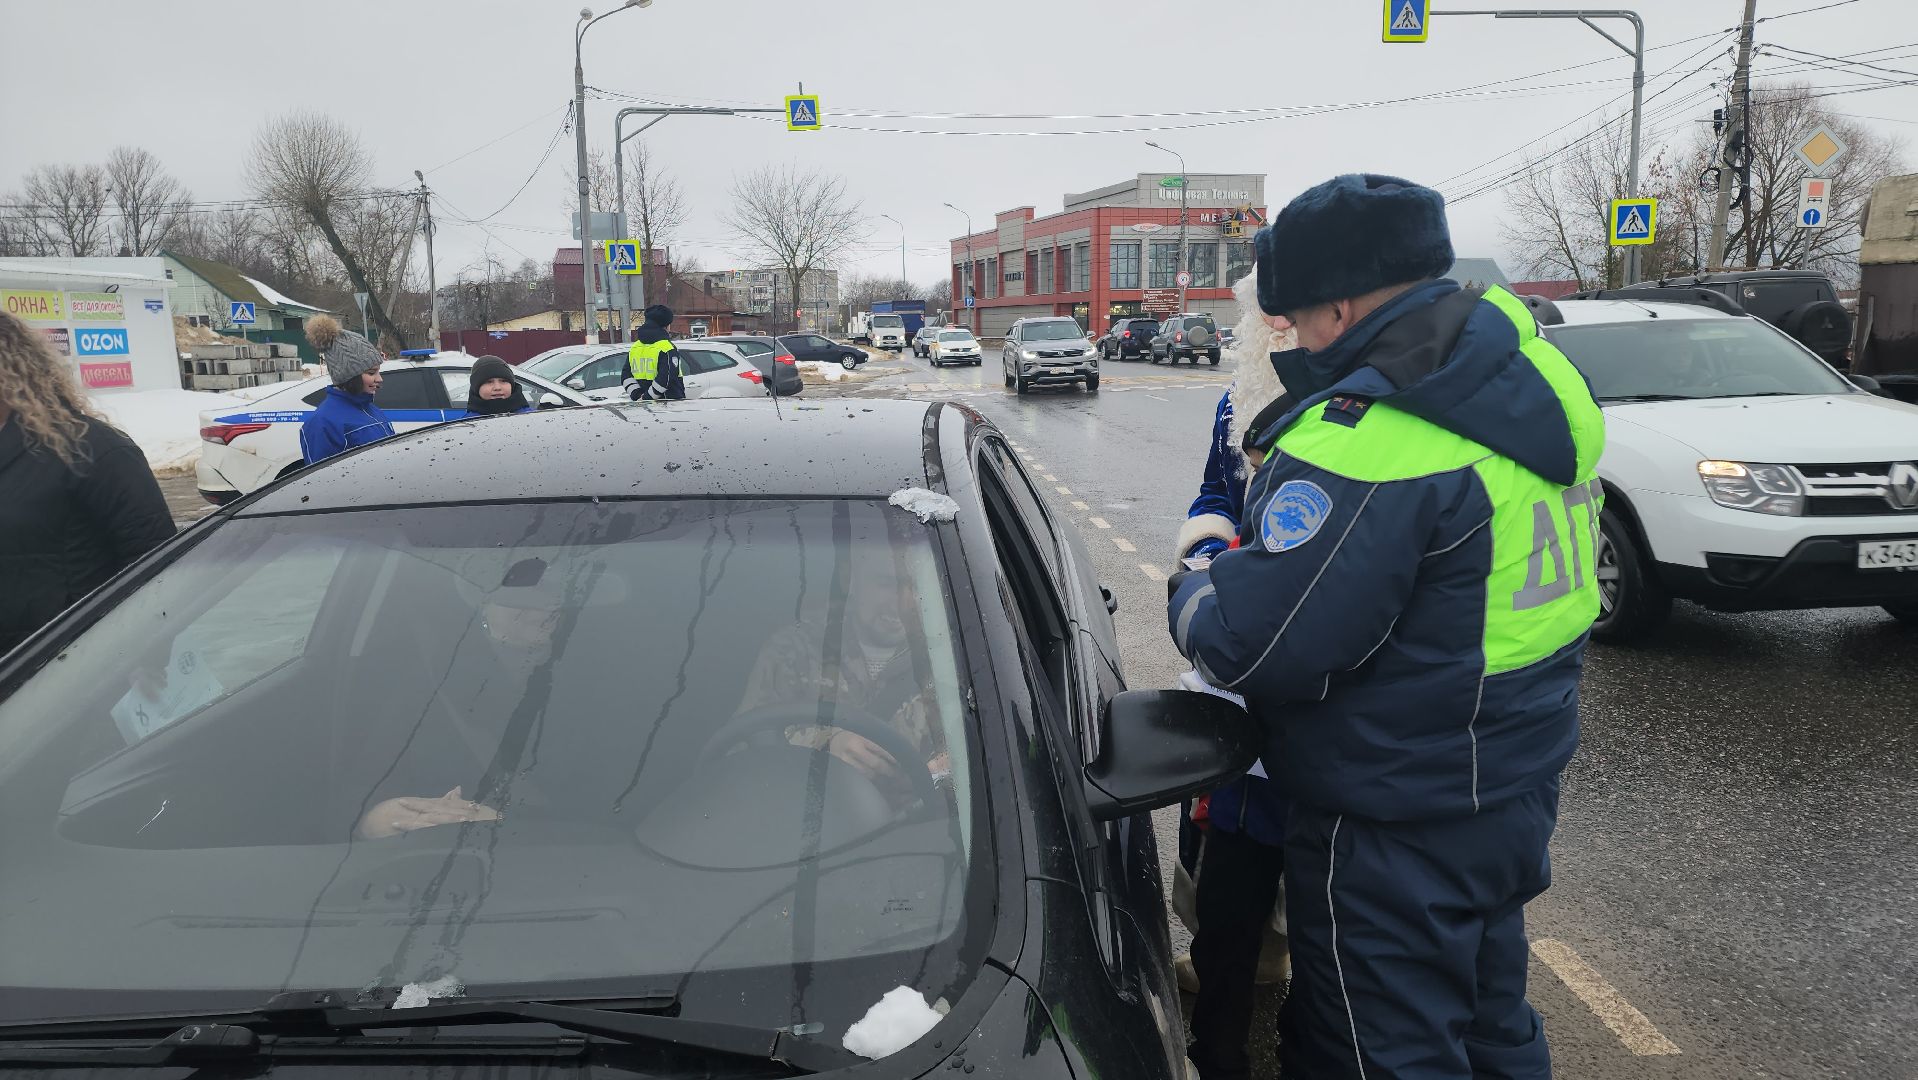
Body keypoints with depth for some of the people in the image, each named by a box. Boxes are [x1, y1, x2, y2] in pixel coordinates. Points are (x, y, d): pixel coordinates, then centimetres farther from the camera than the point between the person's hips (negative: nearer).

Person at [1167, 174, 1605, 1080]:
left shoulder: (1365, 444, -29)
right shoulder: (1538, 377, 2)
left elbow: (1252, 645, -27)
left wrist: (1192, 595, -6)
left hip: (1397, 831, -9)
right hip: (1516, 785, 9)